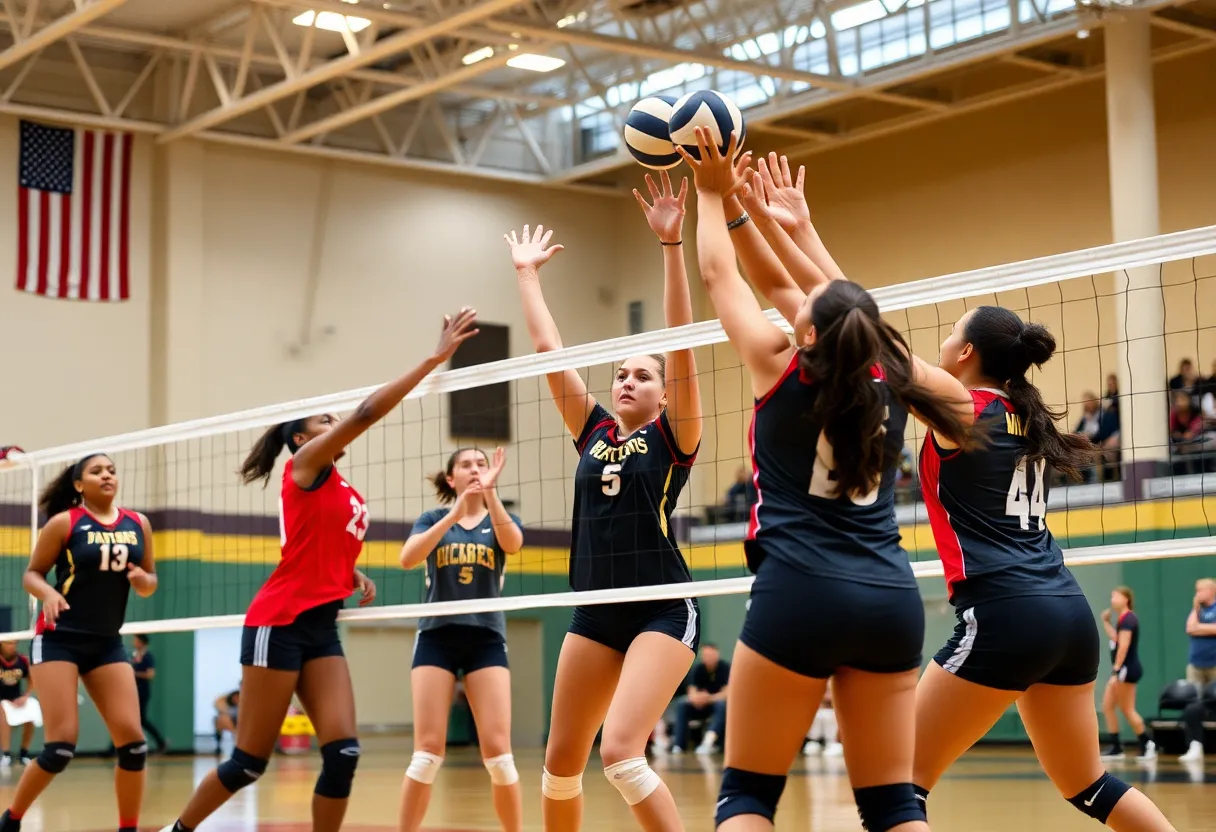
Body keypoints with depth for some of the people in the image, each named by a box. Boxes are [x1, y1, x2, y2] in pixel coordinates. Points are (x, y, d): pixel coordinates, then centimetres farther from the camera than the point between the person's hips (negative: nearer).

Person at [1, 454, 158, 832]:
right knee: (62, 744, -12)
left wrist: (144, 581, -9)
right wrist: (48, 593, -22)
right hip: (59, 639, -5)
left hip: (107, 643, 5)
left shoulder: (138, 525, 6)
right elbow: (32, 573, -1)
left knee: (132, 739, -5)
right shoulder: (63, 523, -6)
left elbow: (149, 580, 14)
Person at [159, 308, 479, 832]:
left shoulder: (350, 497, 18)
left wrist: (356, 578, 8)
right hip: (279, 625, -7)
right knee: (250, 761, -1)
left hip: (322, 630, 7)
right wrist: (435, 359, -19)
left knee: (343, 754, -6)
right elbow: (366, 413, -17)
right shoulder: (305, 465, -3)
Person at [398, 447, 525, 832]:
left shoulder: (501, 519, 9)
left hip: (486, 639, 0)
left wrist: (490, 489, -25)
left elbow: (512, 544, -15)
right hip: (437, 637, 0)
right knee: (428, 751, -7)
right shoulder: (432, 519, 8)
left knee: (497, 750, -7)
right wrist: (454, 515, -21)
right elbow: (407, 558, -12)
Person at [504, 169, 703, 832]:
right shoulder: (593, 432, 12)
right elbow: (547, 350, 13)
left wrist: (671, 244, -20)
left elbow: (680, 344, -13)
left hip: (663, 610, -6)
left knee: (621, 753, -22)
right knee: (561, 761, 9)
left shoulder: (674, 437, -2)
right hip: (595, 611, 6)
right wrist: (527, 274, 17)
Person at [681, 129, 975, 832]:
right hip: (891, 597, 4)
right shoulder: (890, 376, 8)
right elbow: (814, 294, 22)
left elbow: (720, 275, 13)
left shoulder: (783, 369, -2)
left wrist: (712, 194, 29)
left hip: (800, 592, -4)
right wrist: (743, 205, 29)